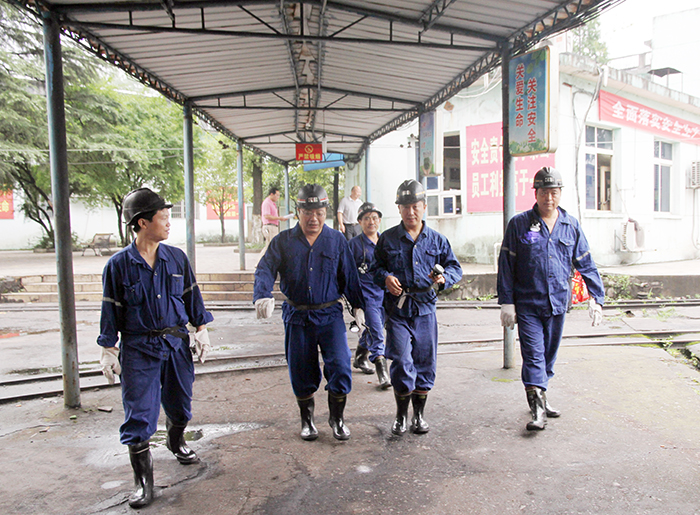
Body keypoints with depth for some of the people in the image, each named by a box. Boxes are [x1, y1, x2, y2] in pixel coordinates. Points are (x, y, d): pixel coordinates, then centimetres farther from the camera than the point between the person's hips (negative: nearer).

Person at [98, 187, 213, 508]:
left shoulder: (177, 258, 2)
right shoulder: (118, 265, -6)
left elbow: (191, 296, 9)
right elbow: (111, 310, -2)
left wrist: (201, 330, 6)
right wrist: (108, 351, -2)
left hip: (176, 343, 4)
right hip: (138, 349, -3)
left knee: (180, 403, 17)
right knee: (139, 414, -1)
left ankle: (176, 441, 48)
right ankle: (143, 480, 13)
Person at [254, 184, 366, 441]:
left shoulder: (337, 240, 5)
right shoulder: (283, 241, 2)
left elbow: (349, 276, 9)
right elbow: (265, 270, -8)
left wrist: (357, 305, 6)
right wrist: (263, 295, -27)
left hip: (330, 314, 0)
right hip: (296, 316, 1)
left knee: (340, 366, -9)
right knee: (301, 371, 8)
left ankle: (337, 417, 15)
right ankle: (307, 419, 30)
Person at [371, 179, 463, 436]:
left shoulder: (437, 239, 8)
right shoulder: (387, 239, 5)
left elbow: (455, 267, 12)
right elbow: (375, 267, 12)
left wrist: (444, 277, -10)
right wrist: (385, 278, -10)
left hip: (425, 309, 2)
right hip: (398, 309, -2)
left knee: (425, 363, 8)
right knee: (401, 362, -8)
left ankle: (419, 415, 27)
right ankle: (401, 415, 14)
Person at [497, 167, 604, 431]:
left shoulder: (571, 226, 7)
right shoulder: (519, 224, -3)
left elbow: (586, 264, 12)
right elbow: (506, 265, -4)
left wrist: (597, 297, 6)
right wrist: (506, 302, -7)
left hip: (558, 302, 4)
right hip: (527, 303, -4)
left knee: (549, 354, 14)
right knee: (533, 354, -9)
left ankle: (540, 397, 31)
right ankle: (537, 408, -9)